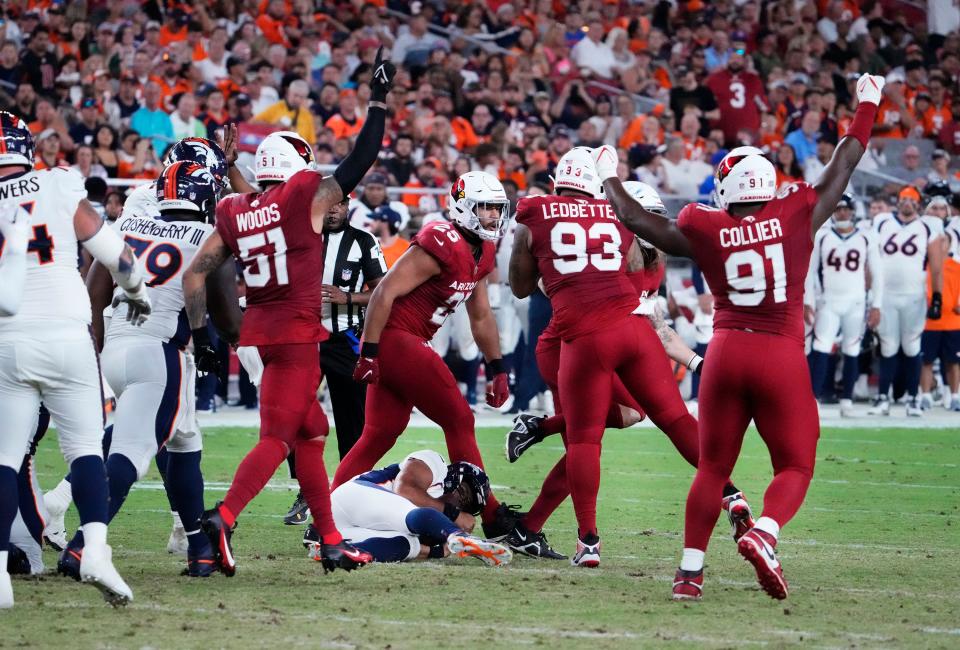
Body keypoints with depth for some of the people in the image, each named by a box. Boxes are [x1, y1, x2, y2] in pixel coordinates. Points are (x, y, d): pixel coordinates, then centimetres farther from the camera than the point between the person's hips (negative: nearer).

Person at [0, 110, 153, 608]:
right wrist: (134, 291, 23)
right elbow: (116, 255, 3)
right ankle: (96, 549, -12)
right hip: (66, 338, 0)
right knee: (85, 449, 7)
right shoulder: (61, 189, 0)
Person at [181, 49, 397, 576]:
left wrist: (199, 334, 11)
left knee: (312, 434, 16)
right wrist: (378, 101, 7)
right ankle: (223, 518, -25)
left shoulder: (233, 213, 9)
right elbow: (360, 161, -1)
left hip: (259, 330, 7)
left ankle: (331, 542, 18)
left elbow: (195, 274, 6)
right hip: (296, 332, -7)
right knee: (277, 439, -8)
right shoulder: (306, 197, -7)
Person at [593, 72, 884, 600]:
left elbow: (636, 219, 12)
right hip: (782, 357, -2)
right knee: (794, 467, 6)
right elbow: (842, 167, 10)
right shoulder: (796, 217, -2)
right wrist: (867, 107, 23)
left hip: (725, 353, 2)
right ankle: (763, 534, -22)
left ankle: (690, 567, 10)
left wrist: (609, 176, 29)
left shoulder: (707, 232, 0)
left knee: (712, 467, 14)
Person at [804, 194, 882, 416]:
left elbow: (876, 275, 7)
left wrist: (876, 306, 1)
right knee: (821, 349, -12)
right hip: (828, 303, -1)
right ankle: (813, 399, -15)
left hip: (855, 304, 1)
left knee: (852, 352, 5)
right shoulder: (821, 237, 4)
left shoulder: (866, 239, 5)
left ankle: (847, 401, 12)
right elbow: (810, 271, 6)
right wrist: (808, 303, -1)